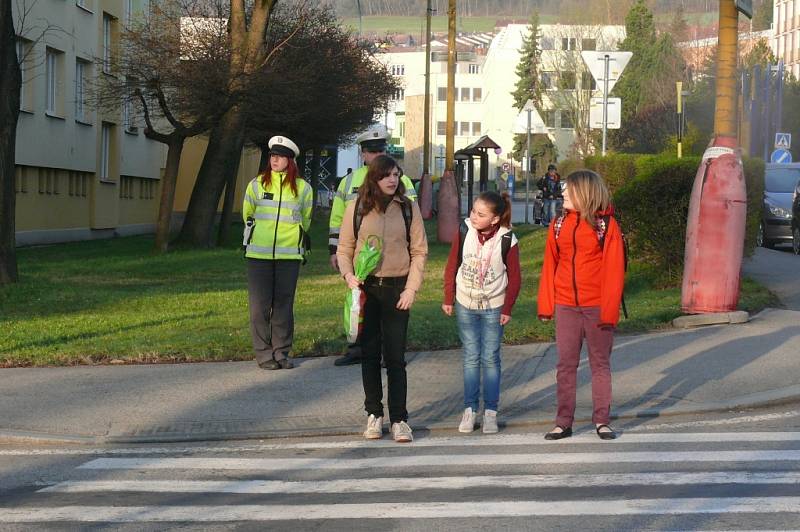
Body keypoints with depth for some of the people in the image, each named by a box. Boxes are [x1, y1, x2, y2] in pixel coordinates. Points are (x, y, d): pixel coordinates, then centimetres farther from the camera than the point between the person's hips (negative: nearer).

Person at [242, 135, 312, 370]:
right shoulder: (256, 184, 4)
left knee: (284, 305, 3)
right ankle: (264, 354, 4)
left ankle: (281, 352, 12)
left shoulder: (303, 188, 5)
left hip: (289, 255, 0)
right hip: (259, 254, 0)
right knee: (260, 306, -2)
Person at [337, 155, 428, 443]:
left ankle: (399, 419, 3)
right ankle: (374, 414, 17)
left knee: (395, 356, -1)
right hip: (365, 288, 1)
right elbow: (344, 249, 6)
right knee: (370, 354, 7)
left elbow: (419, 251, 3)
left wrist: (411, 288, -5)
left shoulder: (408, 208, 2)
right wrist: (348, 274, -12)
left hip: (397, 289, -1)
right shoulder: (357, 208, 2)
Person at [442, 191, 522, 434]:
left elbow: (514, 277, -6)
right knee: (471, 357, 7)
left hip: (493, 307, -2)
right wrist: (448, 299, 2)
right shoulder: (464, 231, -10)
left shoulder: (507, 240, -15)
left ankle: (490, 412, 10)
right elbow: (452, 265, 0)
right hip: (465, 305, 2)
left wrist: (507, 309, -7)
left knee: (490, 358, 4)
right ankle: (470, 409, 11)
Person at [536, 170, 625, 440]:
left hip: (596, 307, -4)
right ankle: (564, 422, 11)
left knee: (600, 363, 7)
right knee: (565, 365, 6)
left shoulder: (607, 224, -6)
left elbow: (614, 270, -9)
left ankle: (602, 420, 14)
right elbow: (550, 265, 8)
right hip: (565, 306, 4)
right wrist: (546, 305, 3)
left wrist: (609, 310, -14)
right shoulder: (559, 224, 6)